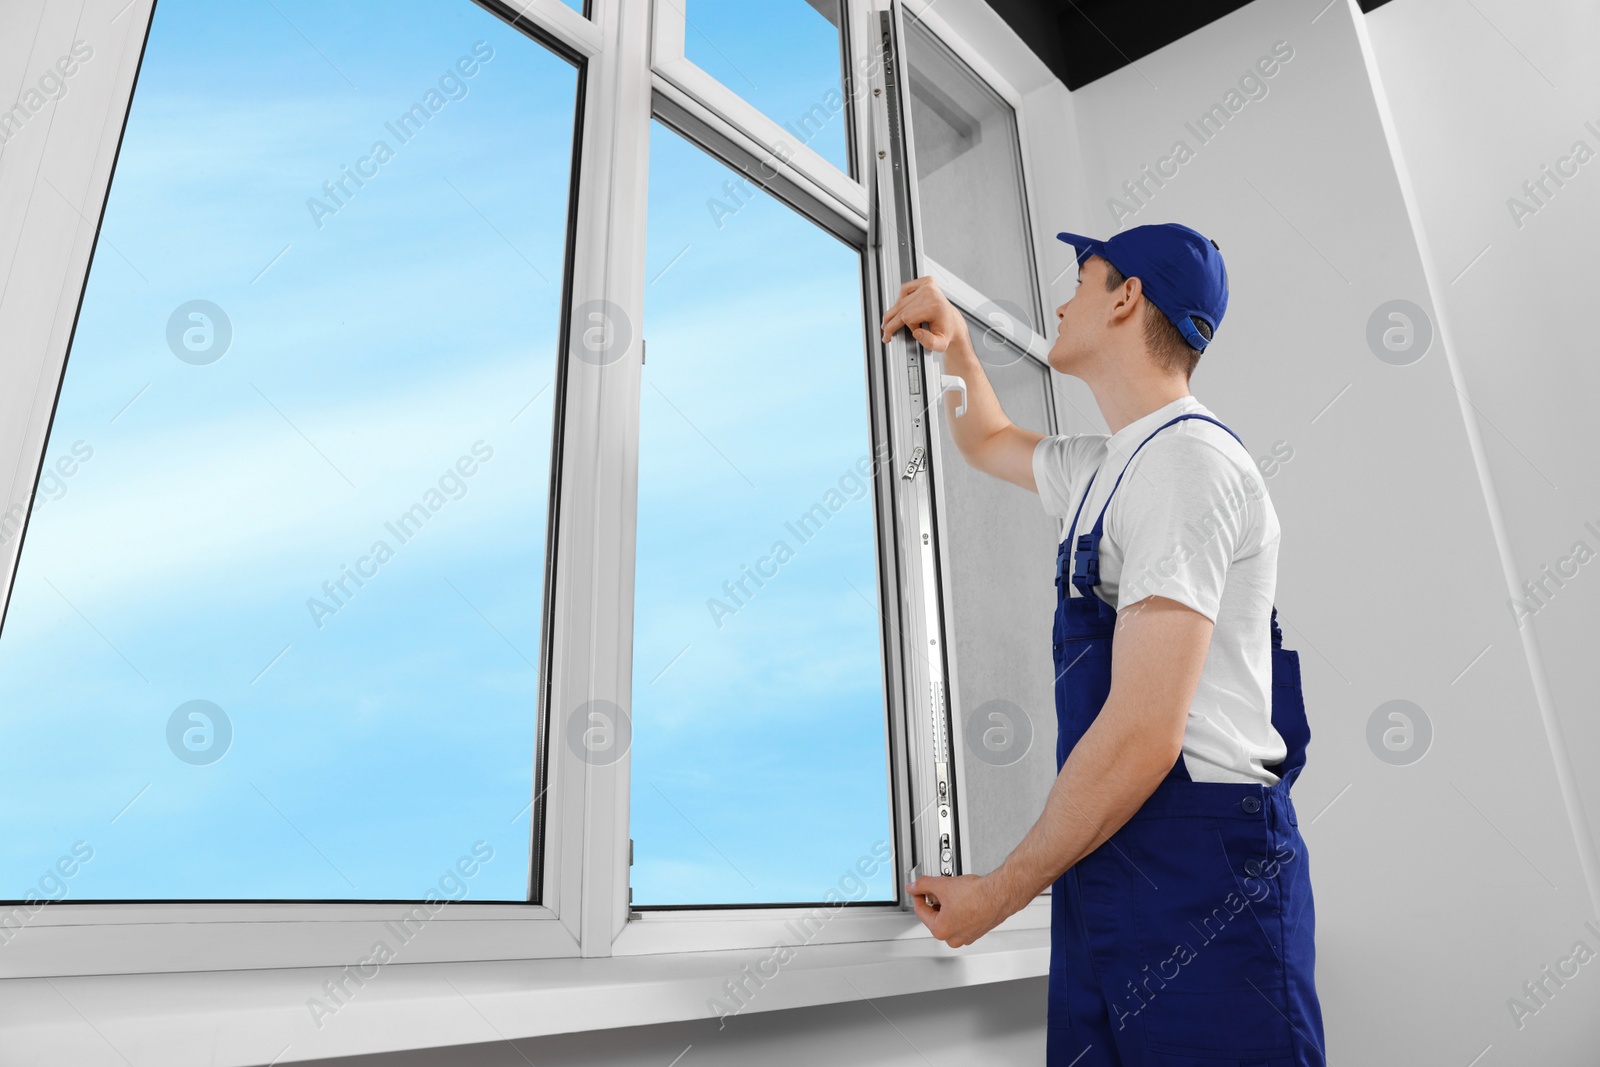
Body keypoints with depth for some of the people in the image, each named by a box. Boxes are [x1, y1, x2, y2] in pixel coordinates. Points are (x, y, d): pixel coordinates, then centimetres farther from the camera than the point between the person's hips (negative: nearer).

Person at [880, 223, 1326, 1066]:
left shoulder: (1188, 460, -15)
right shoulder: (1106, 467, 15)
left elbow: (1143, 735, -23)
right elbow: (988, 443, 38)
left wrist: (997, 894, -14)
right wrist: (955, 344, 21)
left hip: (1200, 869, -9)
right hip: (1105, 869, 9)